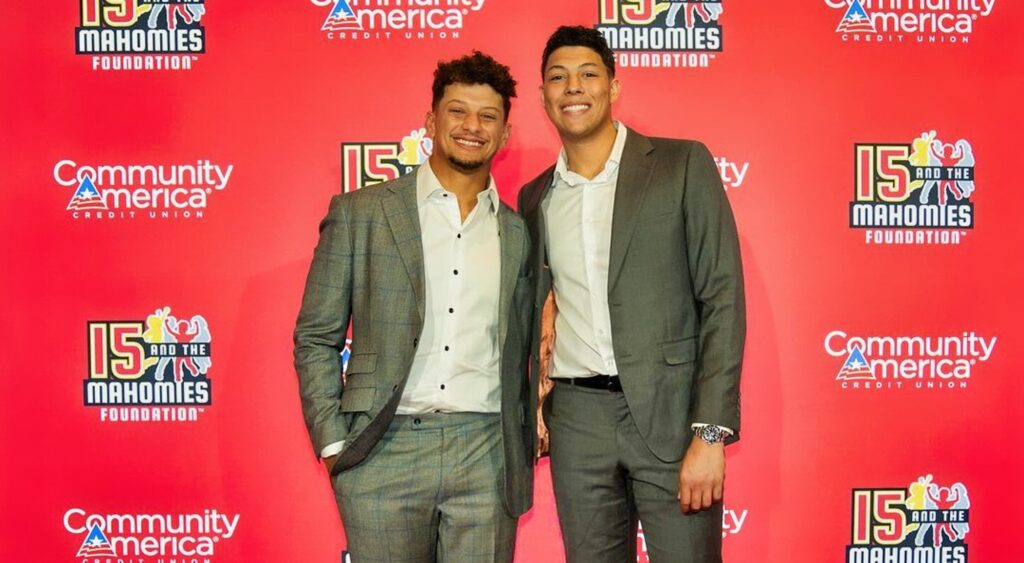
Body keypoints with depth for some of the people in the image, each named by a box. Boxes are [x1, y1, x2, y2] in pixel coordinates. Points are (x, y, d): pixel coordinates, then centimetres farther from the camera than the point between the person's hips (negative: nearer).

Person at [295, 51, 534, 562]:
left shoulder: (518, 233, 10)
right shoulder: (359, 213, 2)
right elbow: (315, 338, 3)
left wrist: (524, 451, 7)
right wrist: (332, 444, -3)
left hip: (486, 456, 2)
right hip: (384, 450, -2)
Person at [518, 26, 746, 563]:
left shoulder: (682, 165, -2)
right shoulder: (535, 197, 11)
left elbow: (722, 299, -7)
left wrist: (711, 433, -14)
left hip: (670, 411, -3)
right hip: (576, 418, 4)